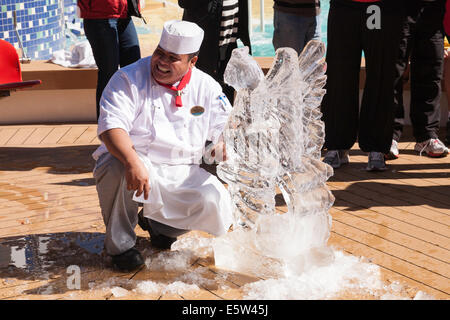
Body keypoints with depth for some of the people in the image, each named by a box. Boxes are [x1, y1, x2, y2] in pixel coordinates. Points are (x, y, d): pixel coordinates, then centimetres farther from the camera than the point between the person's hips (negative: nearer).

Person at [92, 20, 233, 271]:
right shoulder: (129, 79, -6)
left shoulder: (207, 88, 6)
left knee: (216, 206, -21)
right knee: (117, 168, -38)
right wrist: (133, 162, -39)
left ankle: (158, 223, 13)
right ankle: (120, 243, -12)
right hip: (135, 166, -3)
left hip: (182, 173, 3)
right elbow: (111, 127, -20)